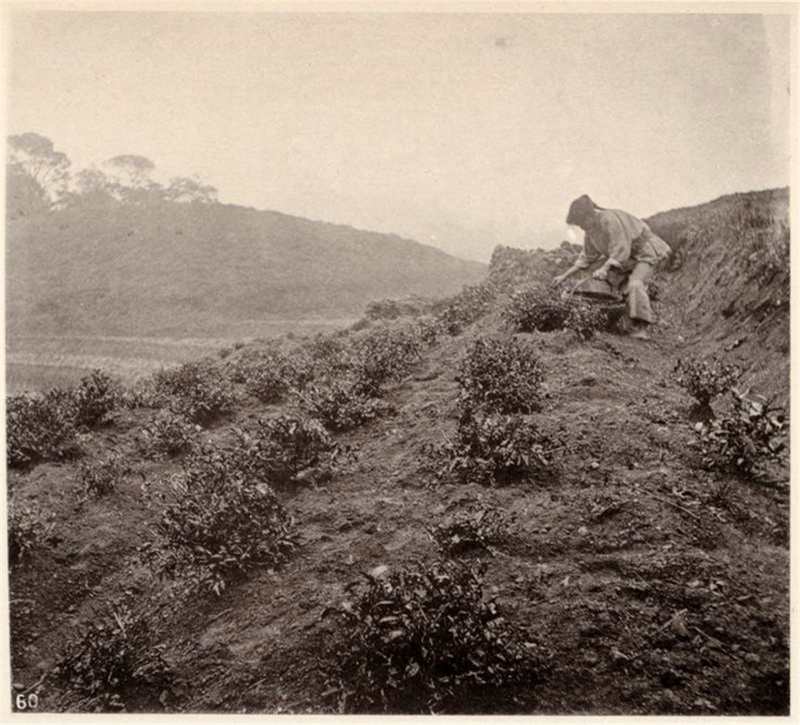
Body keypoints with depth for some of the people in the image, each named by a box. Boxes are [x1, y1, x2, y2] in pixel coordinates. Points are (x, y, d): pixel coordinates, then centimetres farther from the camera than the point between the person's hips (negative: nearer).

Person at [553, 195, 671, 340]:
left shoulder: (610, 220, -28)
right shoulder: (591, 230, 0)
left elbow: (620, 251, -31)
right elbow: (587, 257, 8)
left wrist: (605, 268, -41)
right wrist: (565, 276, 3)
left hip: (645, 252, -10)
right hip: (628, 258, 10)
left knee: (634, 283, -29)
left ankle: (642, 328, -31)